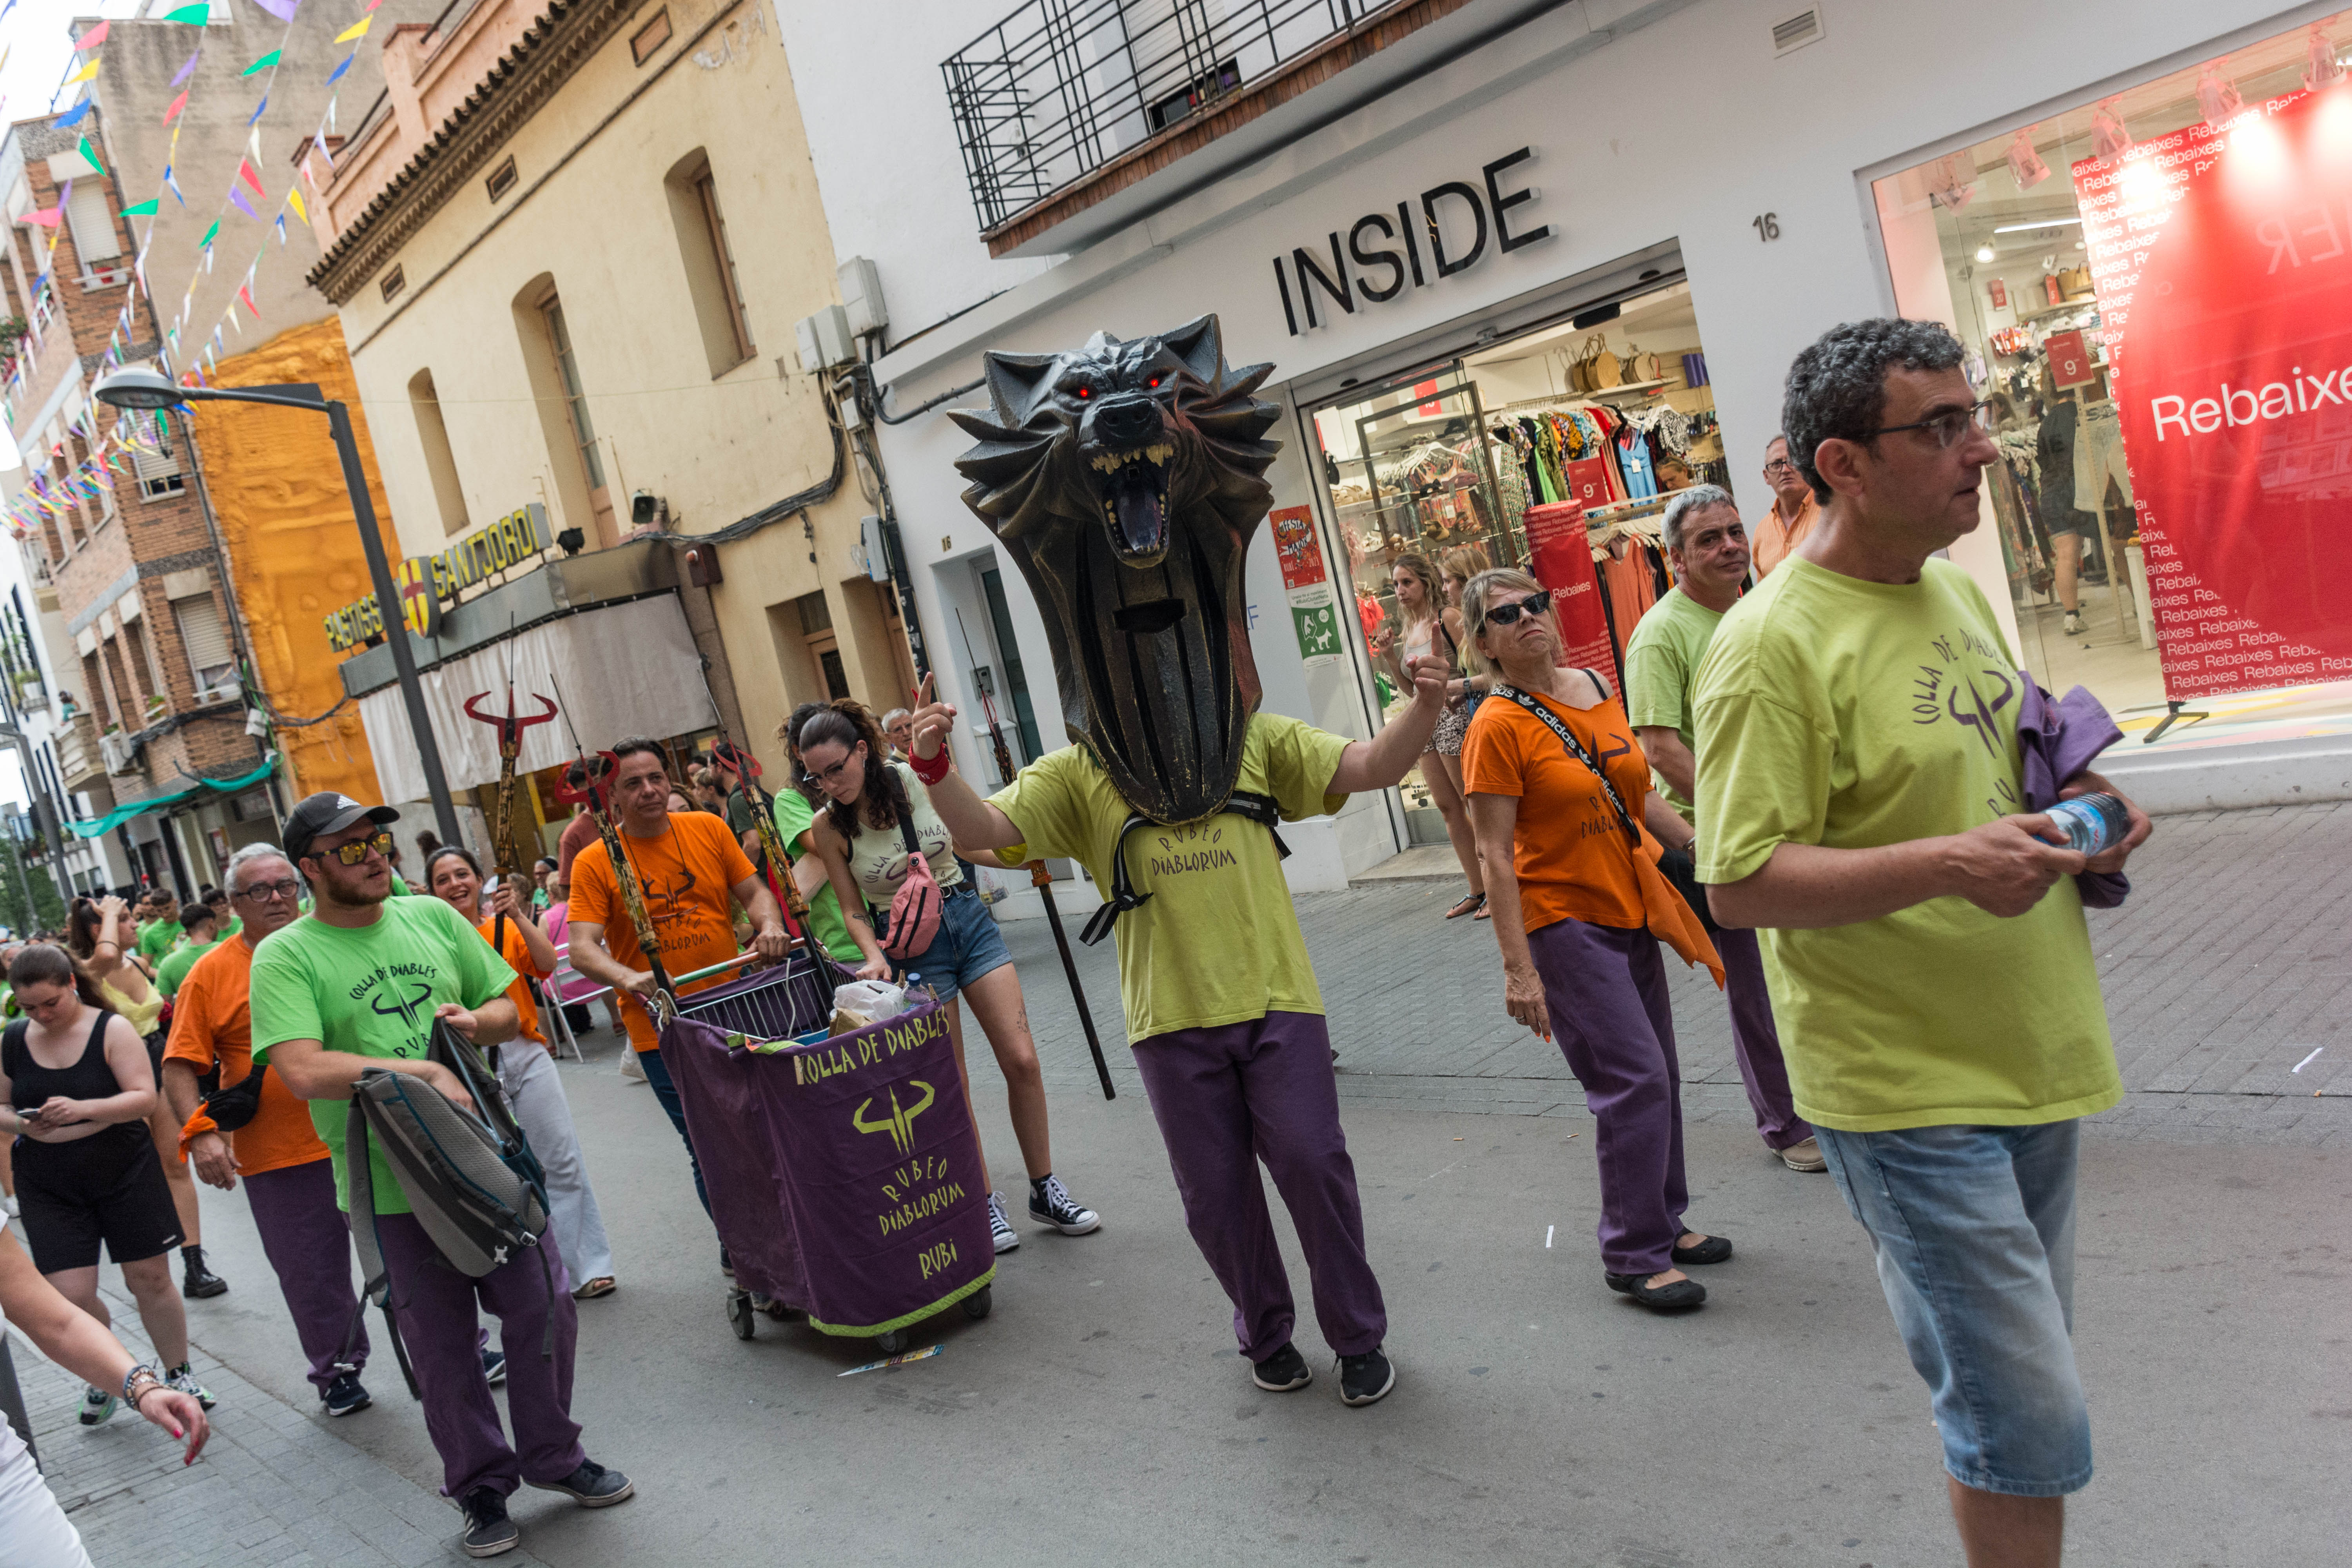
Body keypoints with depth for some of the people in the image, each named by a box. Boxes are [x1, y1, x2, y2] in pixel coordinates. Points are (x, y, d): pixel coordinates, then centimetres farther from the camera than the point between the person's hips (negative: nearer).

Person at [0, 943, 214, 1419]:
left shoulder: (111, 1029, -8)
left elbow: (145, 1097, -14)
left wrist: (83, 1109, -29)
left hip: (124, 1174, -2)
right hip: (50, 1190, 2)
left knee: (150, 1281, 4)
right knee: (71, 1295, -6)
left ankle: (179, 1376, 22)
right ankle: (105, 1376, 21)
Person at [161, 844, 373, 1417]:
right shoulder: (211, 973, -2)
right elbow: (179, 1069, -3)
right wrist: (200, 1133, -16)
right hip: (276, 1157, -1)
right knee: (312, 1275, 7)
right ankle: (337, 1372, 26)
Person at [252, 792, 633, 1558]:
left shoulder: (433, 918, 6)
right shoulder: (286, 956, -8)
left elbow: (508, 1007, 14)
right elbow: (305, 1071, -21)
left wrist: (477, 1022, -8)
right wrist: (426, 1072, -22)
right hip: (392, 1180, -4)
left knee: (546, 1308, 7)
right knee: (442, 1343, 8)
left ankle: (554, 1456, 29)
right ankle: (481, 1487, 27)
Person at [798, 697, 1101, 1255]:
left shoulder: (916, 778, -8)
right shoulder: (829, 827, -9)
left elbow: (970, 839, 8)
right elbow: (854, 911, -3)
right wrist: (875, 958, -18)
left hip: (968, 918, 2)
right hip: (911, 944, -2)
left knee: (1022, 1060, -1)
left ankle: (1045, 1190, 14)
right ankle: (985, 1202, 17)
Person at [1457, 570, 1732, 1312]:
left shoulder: (1598, 688, 7)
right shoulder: (1498, 727, -14)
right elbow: (1497, 856, -16)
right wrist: (1517, 968, -20)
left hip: (1630, 914, 7)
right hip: (1564, 923, -7)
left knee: (1657, 1076, 15)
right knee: (1633, 1079, -8)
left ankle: (1663, 1222, 32)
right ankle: (1634, 1257, 5)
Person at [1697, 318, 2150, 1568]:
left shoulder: (1957, 588, 9)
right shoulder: (1774, 642, -19)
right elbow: (1740, 885, -22)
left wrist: (2073, 812, 2)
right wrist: (1948, 865, -30)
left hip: (2029, 1054, 8)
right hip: (1906, 1088, -8)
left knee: (2021, 1394, 21)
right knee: (2031, 1425, -3)